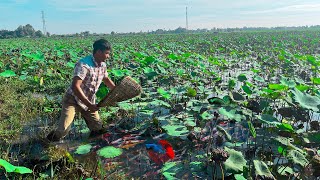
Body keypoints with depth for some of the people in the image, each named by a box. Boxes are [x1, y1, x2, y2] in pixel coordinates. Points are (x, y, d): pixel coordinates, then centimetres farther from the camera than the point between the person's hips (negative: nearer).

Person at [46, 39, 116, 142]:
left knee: (98, 129, 5)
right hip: (73, 100, -7)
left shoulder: (102, 65, -3)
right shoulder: (84, 65, -29)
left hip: (89, 101, 7)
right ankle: (50, 142, 15)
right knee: (63, 130, -16)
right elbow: (75, 87, -36)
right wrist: (89, 104, -36)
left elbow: (106, 79, 18)